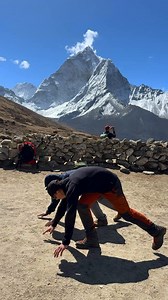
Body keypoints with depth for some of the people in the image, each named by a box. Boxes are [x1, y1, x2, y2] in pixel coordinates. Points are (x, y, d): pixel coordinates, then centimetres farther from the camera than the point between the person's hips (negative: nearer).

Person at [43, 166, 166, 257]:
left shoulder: (71, 188, -26)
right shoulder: (66, 184, 3)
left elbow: (70, 215, -31)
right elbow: (64, 206, 17)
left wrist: (65, 243, -26)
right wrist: (54, 224, 26)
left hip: (110, 184, -9)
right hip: (98, 185, 9)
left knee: (125, 212, 2)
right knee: (82, 205, -2)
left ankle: (157, 231, 19)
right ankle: (92, 239, 7)